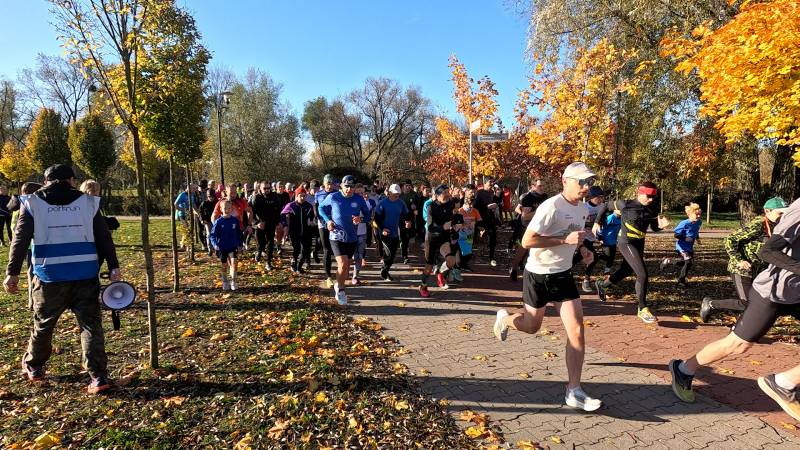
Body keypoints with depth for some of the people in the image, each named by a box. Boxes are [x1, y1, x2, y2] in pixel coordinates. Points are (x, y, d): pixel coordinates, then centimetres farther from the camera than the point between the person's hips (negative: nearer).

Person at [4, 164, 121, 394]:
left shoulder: (33, 203, 6)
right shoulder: (88, 202, 6)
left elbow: (20, 240, 0)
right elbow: (104, 237, 2)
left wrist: (12, 273, 2)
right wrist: (113, 267, 2)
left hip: (50, 276, 1)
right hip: (86, 275, 0)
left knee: (43, 323, 20)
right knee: (91, 324, 3)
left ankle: (33, 367, 42)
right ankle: (98, 376, -2)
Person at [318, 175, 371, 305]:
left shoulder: (359, 199, -3)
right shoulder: (333, 197, -7)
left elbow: (368, 214, 6)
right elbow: (321, 208, 9)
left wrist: (361, 219, -15)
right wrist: (328, 220, -6)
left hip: (352, 238, 3)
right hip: (337, 237, -3)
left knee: (346, 266, 16)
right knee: (343, 265, -17)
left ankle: (339, 286, 40)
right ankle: (340, 289, 6)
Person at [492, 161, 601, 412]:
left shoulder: (582, 208, 5)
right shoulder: (551, 206, -21)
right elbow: (527, 241, -25)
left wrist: (583, 249, 4)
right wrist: (565, 240, -29)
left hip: (564, 275, 6)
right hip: (538, 275, -6)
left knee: (577, 331, -4)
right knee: (531, 327, 12)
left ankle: (574, 391, 5)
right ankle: (504, 319, 46)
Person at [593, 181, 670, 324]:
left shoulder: (651, 209, 2)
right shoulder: (626, 204, -14)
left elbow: (654, 228, 9)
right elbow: (605, 206, -2)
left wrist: (661, 225, -14)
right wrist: (597, 223, -3)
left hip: (639, 244, 7)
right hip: (626, 243, -7)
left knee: (626, 271, 21)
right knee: (643, 275, -14)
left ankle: (601, 284, 46)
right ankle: (643, 309, -2)